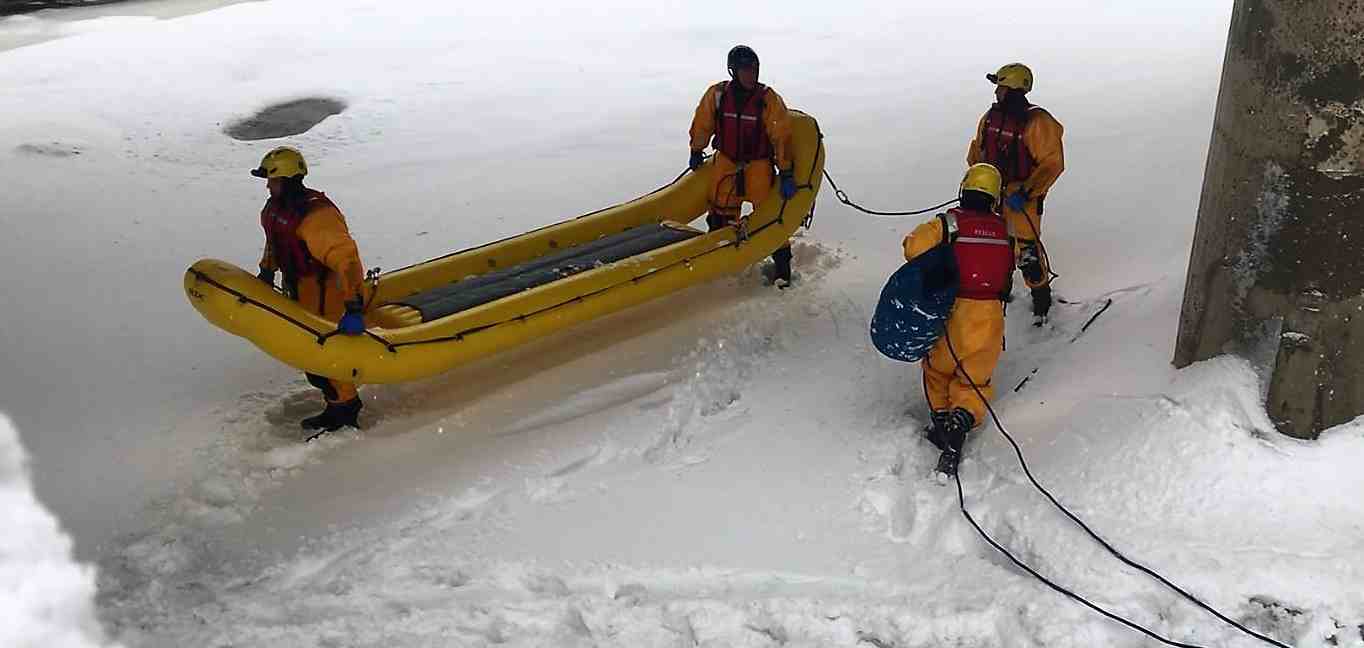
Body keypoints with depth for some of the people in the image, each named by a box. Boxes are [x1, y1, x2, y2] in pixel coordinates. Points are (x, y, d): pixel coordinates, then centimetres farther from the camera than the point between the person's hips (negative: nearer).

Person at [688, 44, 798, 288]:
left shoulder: (769, 99, -15)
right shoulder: (716, 94, -10)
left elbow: (782, 138, -13)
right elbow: (702, 125, 7)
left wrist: (786, 173, -15)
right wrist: (696, 152, 18)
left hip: (759, 163, -2)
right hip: (727, 160, 2)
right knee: (721, 212, 0)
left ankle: (781, 262, 6)